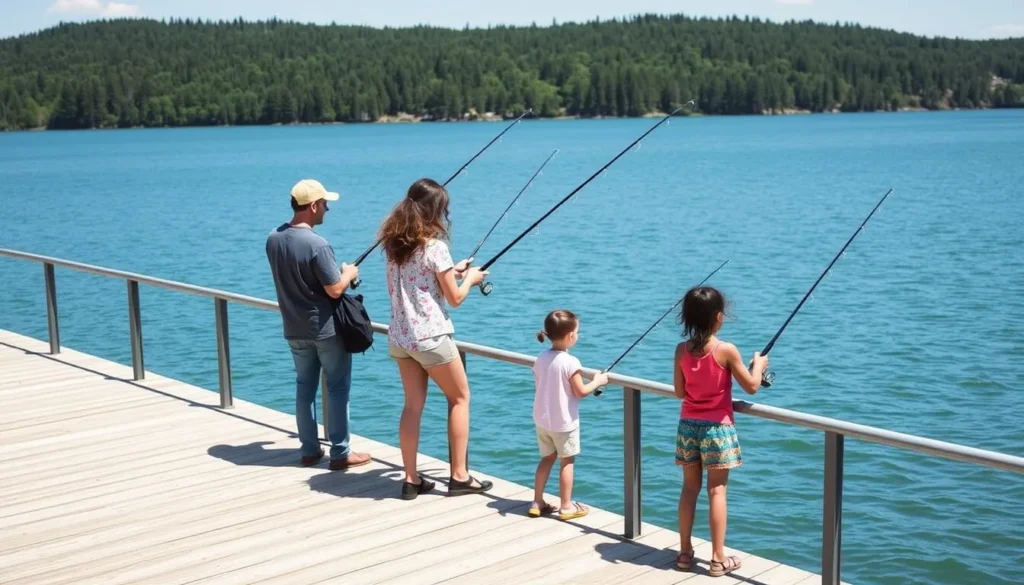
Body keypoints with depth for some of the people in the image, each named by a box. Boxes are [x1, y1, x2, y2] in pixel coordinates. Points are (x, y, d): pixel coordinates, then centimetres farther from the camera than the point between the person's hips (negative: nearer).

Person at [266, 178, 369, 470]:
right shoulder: (317, 245, -23)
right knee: (337, 388, 3)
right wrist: (349, 274, 1)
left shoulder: (274, 239, 1)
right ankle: (340, 453, 7)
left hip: (294, 330, 7)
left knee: (304, 387, 15)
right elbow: (335, 289, -20)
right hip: (326, 329, -7)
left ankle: (310, 450, 21)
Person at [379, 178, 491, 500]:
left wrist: (450, 271, 20)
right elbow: (455, 298, -9)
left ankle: (411, 479, 13)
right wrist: (471, 279, 10)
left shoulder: (394, 244, 6)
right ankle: (459, 476, 12)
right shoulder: (435, 245, -14)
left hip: (399, 337, 6)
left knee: (413, 405, 12)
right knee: (459, 398, 10)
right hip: (431, 337, -6)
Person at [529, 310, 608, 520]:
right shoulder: (570, 362, -20)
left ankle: (537, 503, 20)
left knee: (547, 458, 18)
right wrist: (597, 382, -1)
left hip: (542, 419, 6)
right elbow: (580, 392, -17)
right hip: (564, 422, -6)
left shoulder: (541, 359, 1)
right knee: (567, 461, 6)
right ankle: (566, 507, 11)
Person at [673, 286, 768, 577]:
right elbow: (751, 386, -7)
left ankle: (685, 552, 17)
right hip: (717, 428, -4)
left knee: (689, 488, 12)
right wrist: (759, 364, 11)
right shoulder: (726, 350, -15)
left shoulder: (682, 350, -3)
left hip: (688, 426, 4)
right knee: (717, 490, 1)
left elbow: (680, 392, 4)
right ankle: (718, 559, 5)